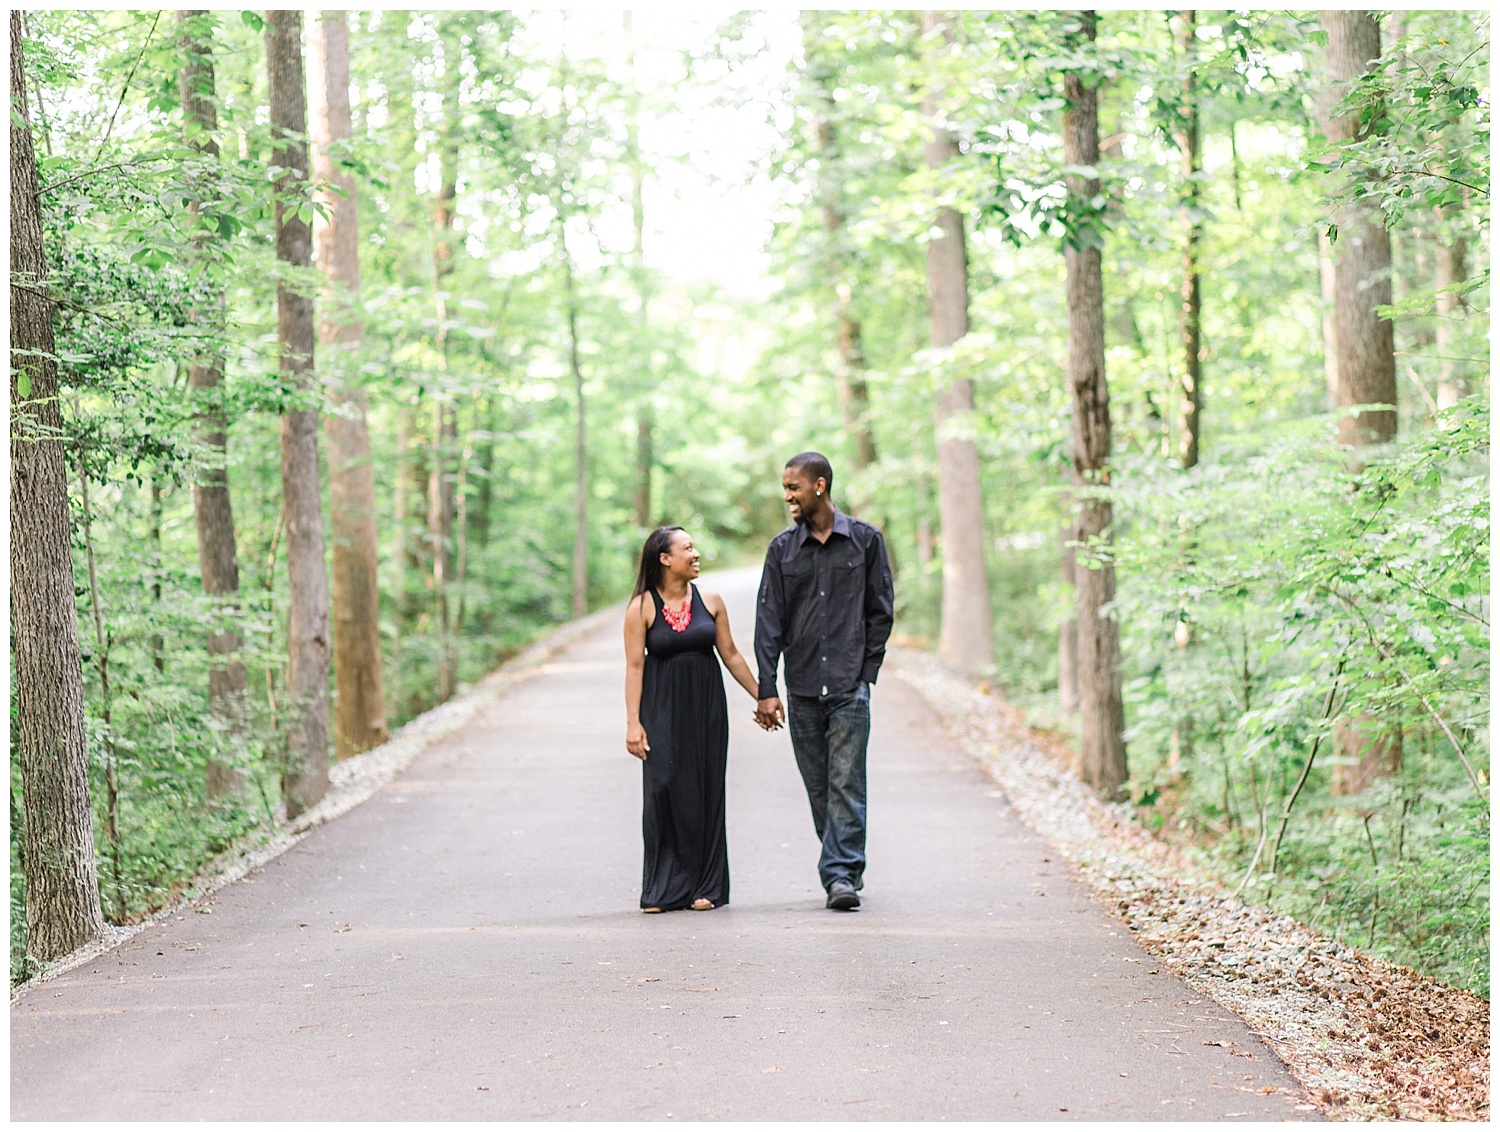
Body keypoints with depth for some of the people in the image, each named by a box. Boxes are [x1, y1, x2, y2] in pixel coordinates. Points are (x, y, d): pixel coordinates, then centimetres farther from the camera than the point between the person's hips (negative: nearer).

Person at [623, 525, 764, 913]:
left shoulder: (710, 601, 4)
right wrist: (633, 722, -10)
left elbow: (731, 655, 10)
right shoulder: (641, 608, -4)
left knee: (705, 791, 3)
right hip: (662, 709, -2)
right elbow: (635, 666, -5)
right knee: (664, 788, -6)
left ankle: (706, 887, 10)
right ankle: (664, 889, 2)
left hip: (706, 707, 2)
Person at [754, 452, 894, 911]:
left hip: (849, 684, -3)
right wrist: (766, 690, -3)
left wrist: (865, 674, -1)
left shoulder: (865, 540, 3)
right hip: (802, 687, 3)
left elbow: (881, 611, 6)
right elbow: (769, 621, 4)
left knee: (846, 783, -9)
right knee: (818, 787, 6)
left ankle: (840, 874, -11)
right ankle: (847, 869, 19)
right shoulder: (782, 549, 7)